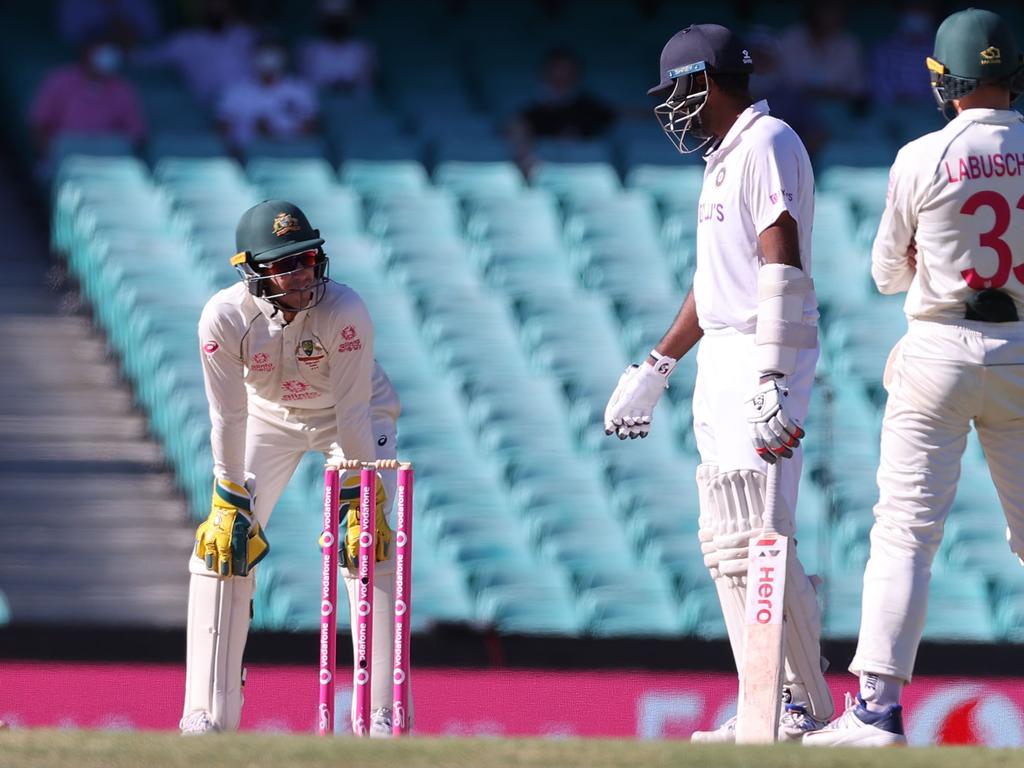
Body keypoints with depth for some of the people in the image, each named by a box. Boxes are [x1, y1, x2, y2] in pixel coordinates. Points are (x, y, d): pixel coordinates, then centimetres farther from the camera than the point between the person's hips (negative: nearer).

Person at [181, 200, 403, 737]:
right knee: (222, 545, -8)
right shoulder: (224, 317, -28)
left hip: (356, 416, -2)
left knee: (368, 544, -18)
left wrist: (362, 505, -27)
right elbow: (229, 417, -20)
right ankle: (208, 715, 0)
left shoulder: (344, 311, -34)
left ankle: (384, 713, -14)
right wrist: (230, 507, -18)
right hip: (270, 417, 2)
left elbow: (353, 411, -29)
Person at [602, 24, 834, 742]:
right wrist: (654, 369, 31)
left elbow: (782, 270, -21)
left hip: (765, 357, -10)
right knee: (728, 542, 9)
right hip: (724, 361, 10)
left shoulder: (767, 144, -11)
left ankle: (807, 704, -11)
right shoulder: (724, 157, 20)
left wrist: (770, 382, -29)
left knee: (758, 538, -14)